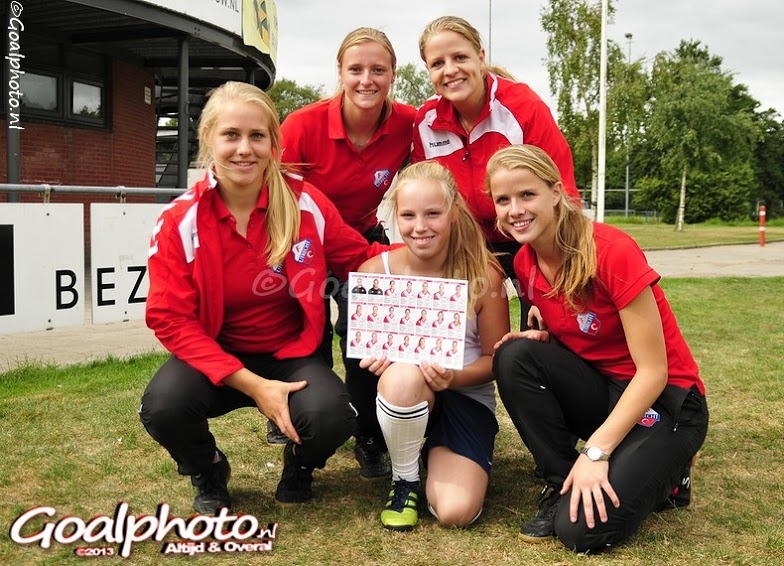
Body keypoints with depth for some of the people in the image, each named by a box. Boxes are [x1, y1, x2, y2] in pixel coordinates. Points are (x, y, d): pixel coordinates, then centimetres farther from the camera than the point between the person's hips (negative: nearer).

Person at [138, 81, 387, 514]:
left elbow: (360, 259, 5)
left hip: (292, 353, 1)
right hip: (214, 357, 0)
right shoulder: (180, 221, -13)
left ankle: (299, 466, 12)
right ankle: (208, 473, 8)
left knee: (330, 416, -30)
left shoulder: (306, 203, -10)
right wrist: (252, 385, -24)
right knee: (162, 407, -30)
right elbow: (170, 319, -15)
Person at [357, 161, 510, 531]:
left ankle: (437, 457, 16)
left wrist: (455, 377, -23)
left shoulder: (483, 274, -12)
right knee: (403, 376, -38)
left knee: (456, 512, -21)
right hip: (401, 398, 1)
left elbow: (497, 358, -4)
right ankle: (405, 479, -8)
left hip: (468, 397, 0)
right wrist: (374, 358, -22)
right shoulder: (375, 271, -10)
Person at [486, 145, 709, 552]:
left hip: (665, 400, -6)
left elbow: (653, 372, -22)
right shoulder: (525, 263, -3)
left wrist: (596, 451, -26)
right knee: (514, 357, -22)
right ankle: (561, 484, -6)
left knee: (582, 529, -22)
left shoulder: (612, 252, -24)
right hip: (600, 390, 6)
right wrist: (541, 336, -14)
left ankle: (659, 475, 9)